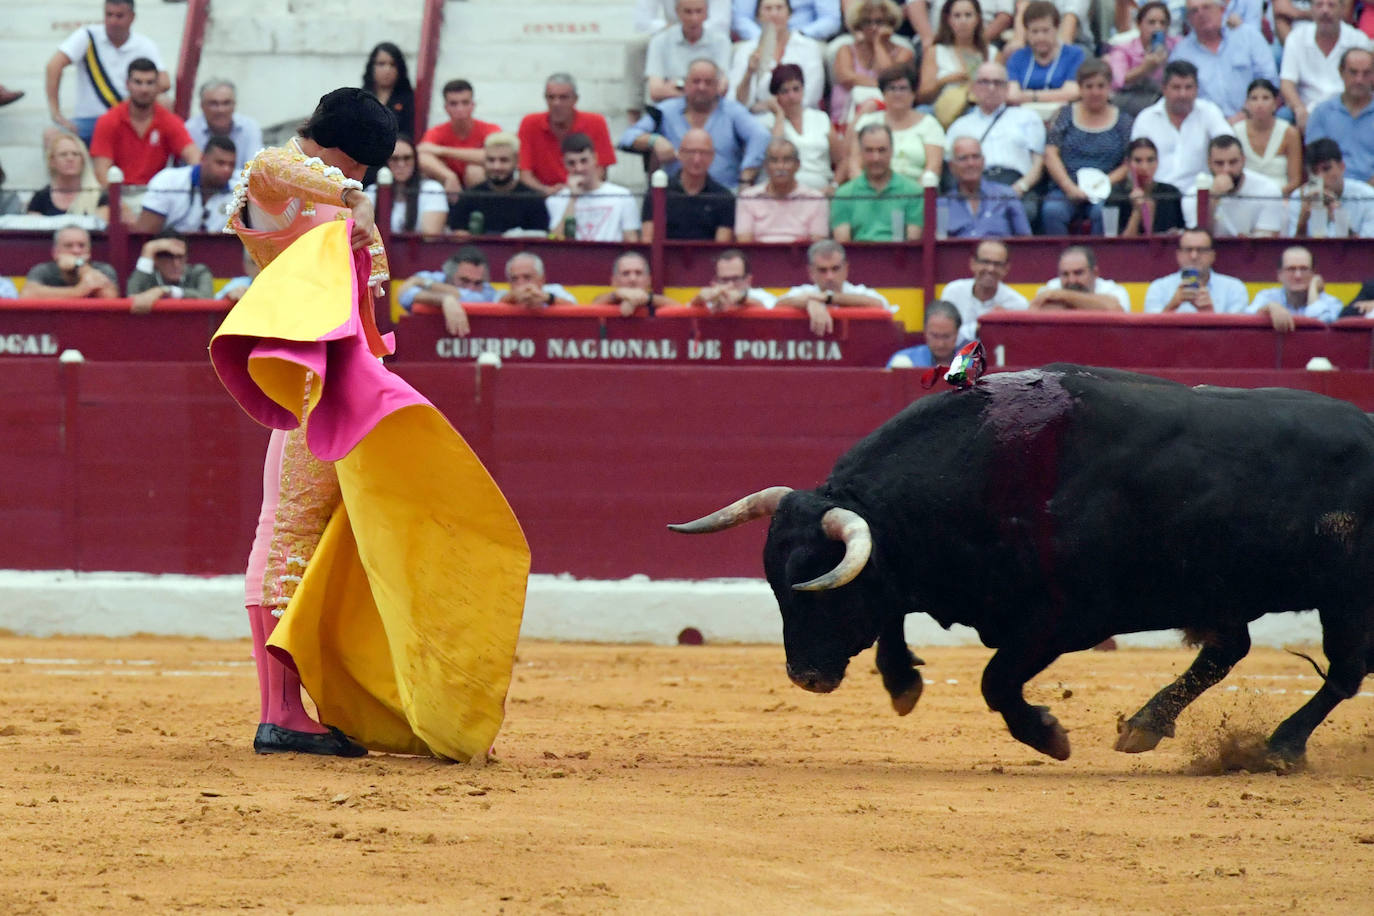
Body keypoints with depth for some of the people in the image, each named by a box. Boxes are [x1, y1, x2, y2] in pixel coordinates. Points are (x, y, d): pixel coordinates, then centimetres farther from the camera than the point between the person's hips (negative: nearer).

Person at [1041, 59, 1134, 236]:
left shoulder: (1123, 121, 14)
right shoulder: (1065, 115, 16)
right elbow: (1051, 155, 6)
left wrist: (1105, 182, -11)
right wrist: (1070, 188, -8)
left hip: (1104, 194, -1)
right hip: (1065, 190, 1)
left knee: (1103, 212, -37)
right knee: (1052, 211, -33)